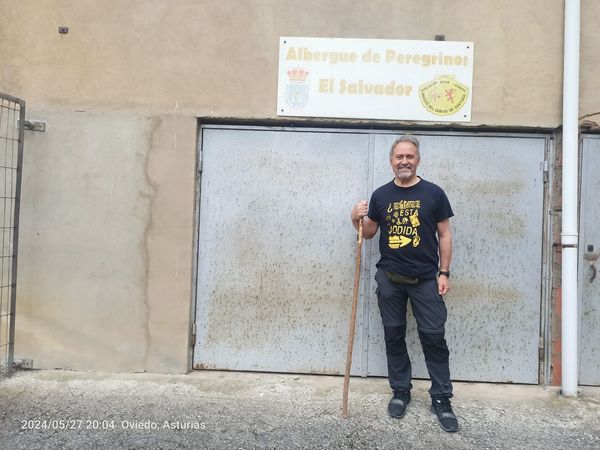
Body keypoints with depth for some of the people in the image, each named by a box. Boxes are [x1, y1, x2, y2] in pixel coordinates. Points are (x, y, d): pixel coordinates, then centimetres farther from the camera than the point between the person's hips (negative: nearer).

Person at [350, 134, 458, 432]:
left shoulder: (433, 193, -1)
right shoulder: (380, 195, 4)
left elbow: (444, 234, 2)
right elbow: (369, 233, 12)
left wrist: (444, 272, -3)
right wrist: (357, 220, -10)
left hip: (425, 279, -2)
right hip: (389, 278, 2)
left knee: (434, 337, 1)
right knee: (394, 336, 10)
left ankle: (441, 398, 14)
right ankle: (400, 391, 25)